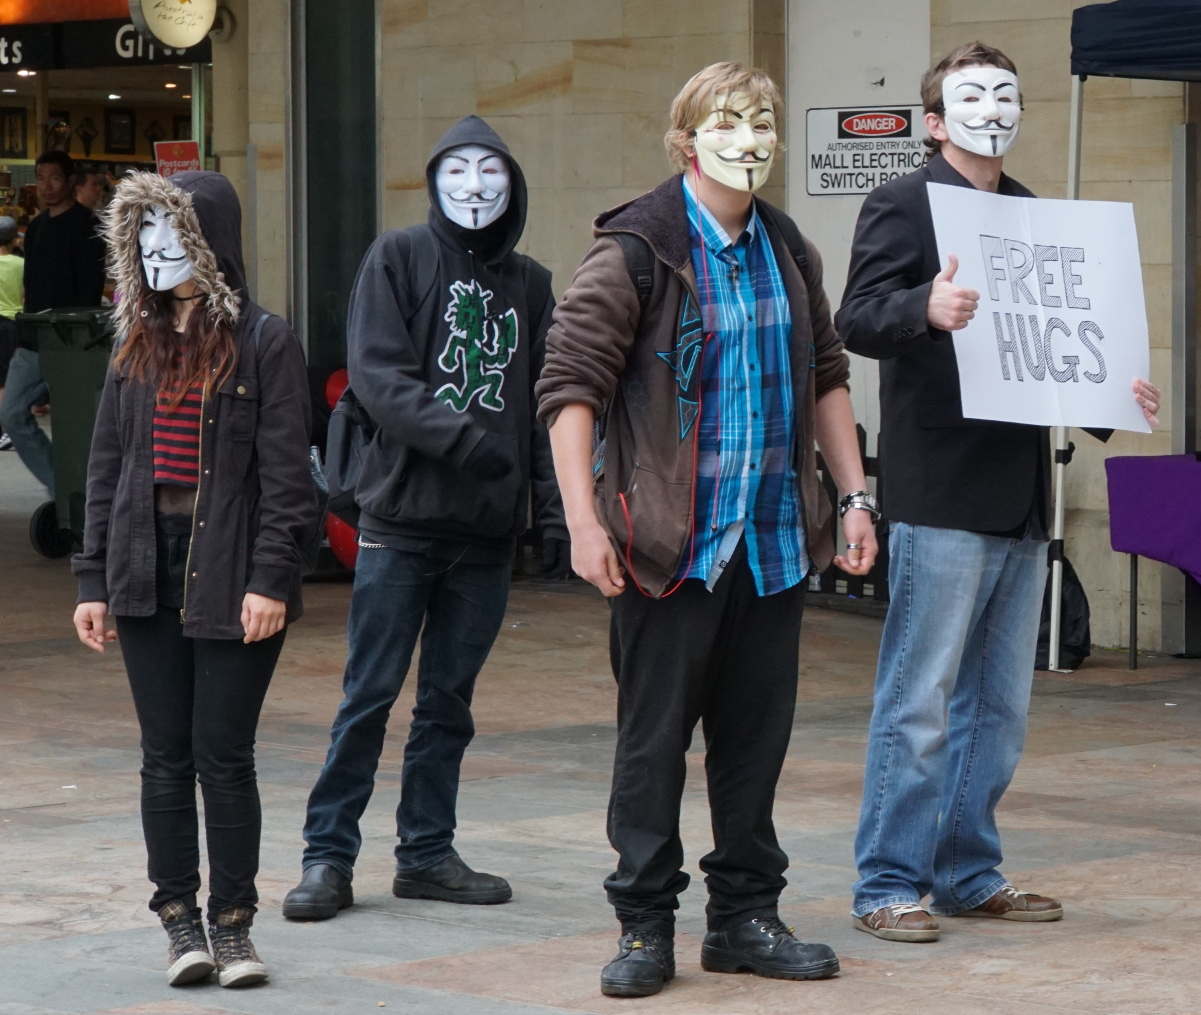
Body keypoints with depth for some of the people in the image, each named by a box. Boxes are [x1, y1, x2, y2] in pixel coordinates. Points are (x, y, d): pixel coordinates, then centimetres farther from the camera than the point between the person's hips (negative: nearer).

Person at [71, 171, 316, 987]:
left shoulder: (263, 343, -3)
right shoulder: (137, 347, 12)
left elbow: (285, 473, -7)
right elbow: (106, 468, 13)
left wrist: (270, 579, -15)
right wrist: (94, 580, 8)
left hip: (231, 580, -4)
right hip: (149, 576, 4)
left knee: (224, 757, -1)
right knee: (167, 758, 6)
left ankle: (232, 923, 9)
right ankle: (180, 921, 12)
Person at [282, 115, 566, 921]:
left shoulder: (529, 285, 11)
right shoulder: (399, 259, 0)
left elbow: (547, 408, 11)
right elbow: (377, 375, -11)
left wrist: (557, 509, 1)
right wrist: (463, 438, -21)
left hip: (488, 528, 4)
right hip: (403, 519, -4)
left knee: (450, 699, 10)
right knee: (371, 694, -2)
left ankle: (428, 851, 19)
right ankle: (329, 855, 4)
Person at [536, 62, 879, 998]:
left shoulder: (789, 252, 11)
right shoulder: (637, 250, -8)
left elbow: (826, 378, 21)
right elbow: (570, 384, -11)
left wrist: (854, 496, 15)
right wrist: (584, 520, -16)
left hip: (774, 540, 6)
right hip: (670, 543, -6)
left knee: (757, 734, 10)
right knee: (653, 736, 0)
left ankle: (745, 917, 20)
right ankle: (645, 926, 9)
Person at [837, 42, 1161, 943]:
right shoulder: (903, 204, -4)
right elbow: (858, 318, -17)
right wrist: (926, 308, -38)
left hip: (1021, 493, 8)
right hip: (941, 494, -8)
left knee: (1000, 702, 12)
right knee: (920, 699, -6)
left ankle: (968, 874, 21)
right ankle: (888, 884, 0)